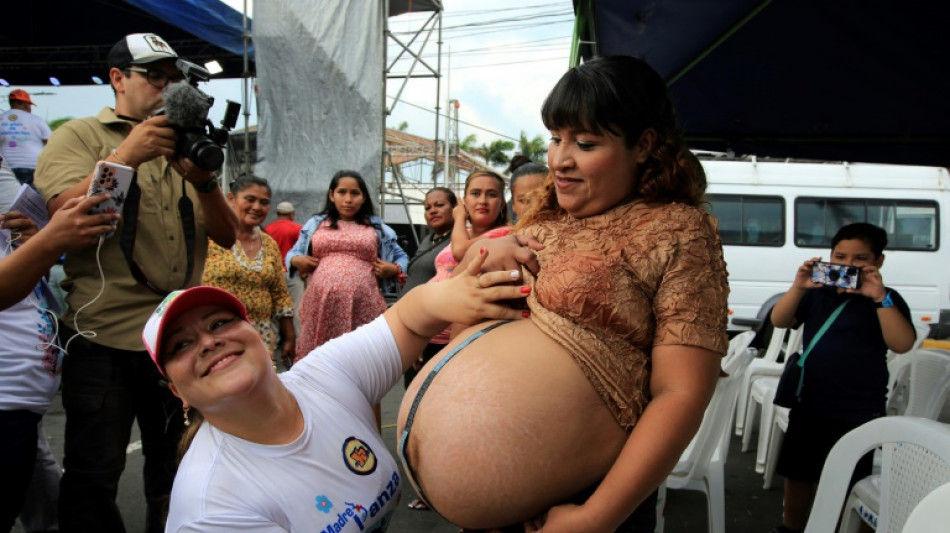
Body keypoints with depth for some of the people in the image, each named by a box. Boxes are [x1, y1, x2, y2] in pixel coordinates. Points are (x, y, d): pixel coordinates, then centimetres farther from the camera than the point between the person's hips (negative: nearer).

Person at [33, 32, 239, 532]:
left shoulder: (184, 146, 15)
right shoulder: (78, 136, 3)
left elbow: (226, 235, 4)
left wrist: (204, 181, -14)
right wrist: (125, 157, -24)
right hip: (104, 338, -4)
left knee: (178, 472, 15)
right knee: (92, 480, 4)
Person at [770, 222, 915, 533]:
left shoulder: (886, 300, -4)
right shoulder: (817, 293, 3)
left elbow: (902, 344, -18)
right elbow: (779, 321, -6)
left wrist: (879, 297, -28)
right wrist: (798, 287, -23)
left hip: (858, 413, -3)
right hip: (809, 405, 4)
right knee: (797, 474, 17)